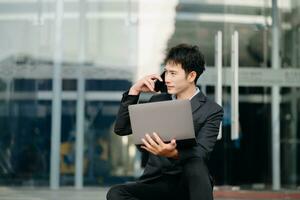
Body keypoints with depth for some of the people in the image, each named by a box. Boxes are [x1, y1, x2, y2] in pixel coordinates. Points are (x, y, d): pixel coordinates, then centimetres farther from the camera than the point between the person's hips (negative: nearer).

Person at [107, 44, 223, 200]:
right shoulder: (158, 101, 11)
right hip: (156, 183, 4)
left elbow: (200, 154, -18)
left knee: (194, 164, -37)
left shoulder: (211, 111, -4)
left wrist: (173, 153, -40)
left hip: (188, 185, -4)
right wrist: (134, 91, -1)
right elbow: (121, 129, 8)